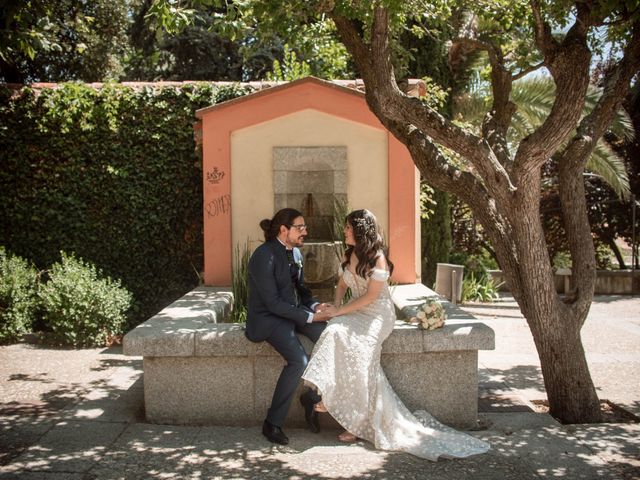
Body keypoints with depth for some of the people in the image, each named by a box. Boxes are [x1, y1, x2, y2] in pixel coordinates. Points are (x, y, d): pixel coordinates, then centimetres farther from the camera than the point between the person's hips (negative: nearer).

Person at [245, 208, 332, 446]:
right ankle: (272, 423, -11)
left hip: (294, 310, 8)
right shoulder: (264, 256, -19)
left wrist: (315, 305, -4)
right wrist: (310, 317, -20)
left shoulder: (295, 253, 7)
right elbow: (273, 303, -22)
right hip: (268, 317, -8)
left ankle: (312, 397, 4)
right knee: (299, 360, -28)